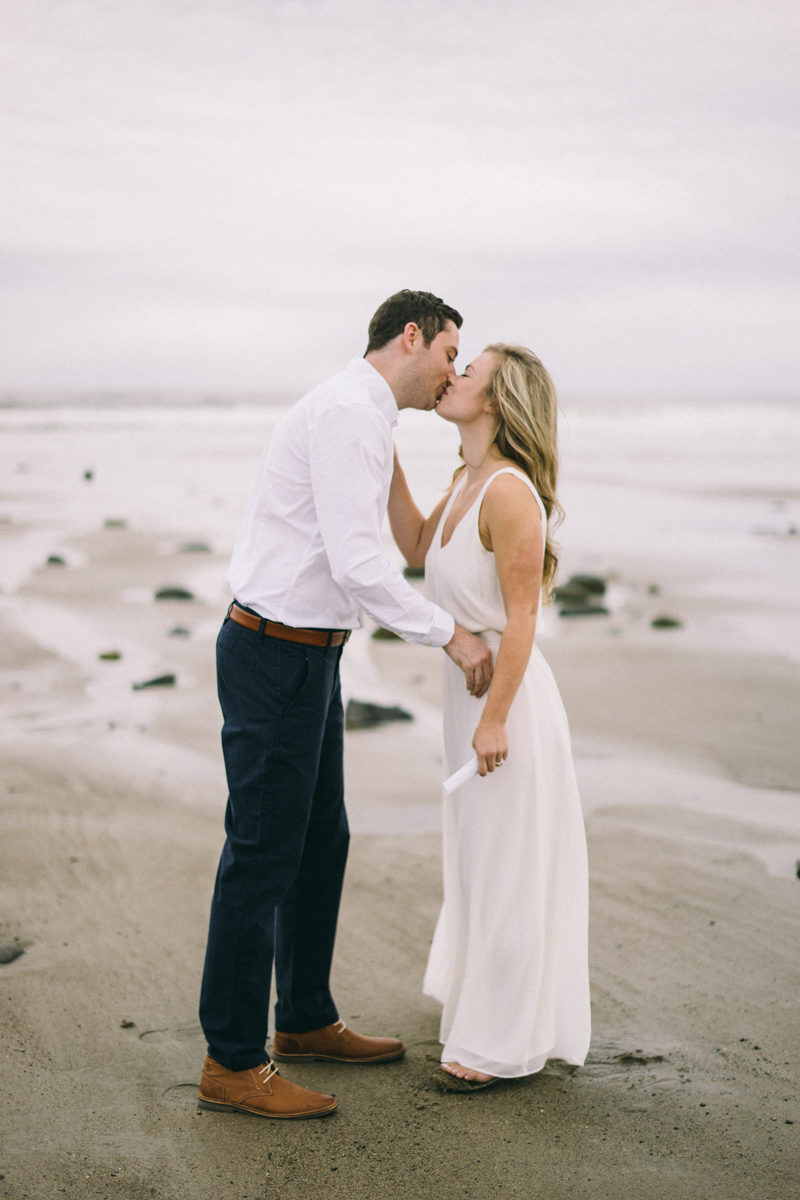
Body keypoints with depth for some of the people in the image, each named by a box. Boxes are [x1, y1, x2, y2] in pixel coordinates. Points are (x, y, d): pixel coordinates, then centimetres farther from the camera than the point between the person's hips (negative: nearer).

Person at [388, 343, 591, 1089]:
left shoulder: (510, 492, -21)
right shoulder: (467, 482, 6)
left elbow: (521, 618, -22)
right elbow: (417, 551, 16)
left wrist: (494, 718, -21)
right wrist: (386, 461, 9)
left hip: (506, 694, -10)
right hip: (469, 684, 10)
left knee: (506, 863, 3)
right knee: (480, 855, 21)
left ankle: (502, 1041, 17)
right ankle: (485, 1008, 39)